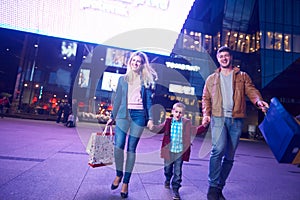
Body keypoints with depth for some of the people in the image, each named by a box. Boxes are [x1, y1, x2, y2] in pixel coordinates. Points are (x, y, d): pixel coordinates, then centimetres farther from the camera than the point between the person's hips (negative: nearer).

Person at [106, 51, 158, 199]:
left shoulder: (147, 80, 10)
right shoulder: (123, 79, 14)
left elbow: (149, 100, 6)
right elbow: (117, 99, 15)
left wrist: (150, 118, -3)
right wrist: (112, 117, 13)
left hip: (139, 115, -1)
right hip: (123, 114, 1)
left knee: (131, 149, 2)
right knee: (118, 146, -10)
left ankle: (126, 182, 14)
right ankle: (118, 174, 17)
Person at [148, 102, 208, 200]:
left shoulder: (186, 123, -1)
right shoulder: (168, 122, -3)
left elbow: (195, 130, 7)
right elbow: (159, 128, 1)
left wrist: (203, 126, -4)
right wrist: (152, 127, -17)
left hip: (180, 151, -1)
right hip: (169, 150, 1)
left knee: (178, 171, 3)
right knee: (167, 168, 21)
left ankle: (175, 189, 18)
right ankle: (167, 180, 51)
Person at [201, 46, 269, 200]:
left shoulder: (242, 76, 16)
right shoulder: (211, 79, 16)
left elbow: (251, 90, 4)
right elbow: (206, 98, 12)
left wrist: (258, 101, -19)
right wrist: (206, 114, -4)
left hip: (236, 120, 2)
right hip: (218, 118, -1)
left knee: (229, 156, 6)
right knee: (218, 149, -22)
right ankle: (212, 187, -9)